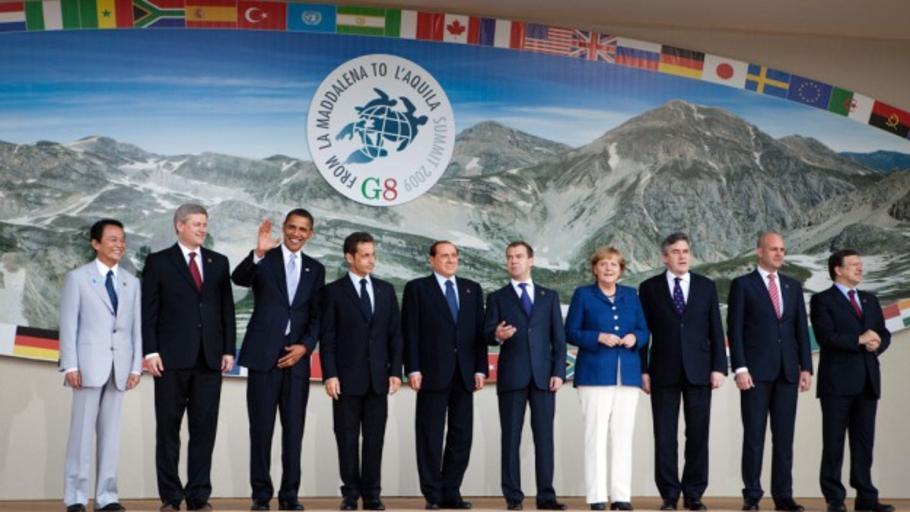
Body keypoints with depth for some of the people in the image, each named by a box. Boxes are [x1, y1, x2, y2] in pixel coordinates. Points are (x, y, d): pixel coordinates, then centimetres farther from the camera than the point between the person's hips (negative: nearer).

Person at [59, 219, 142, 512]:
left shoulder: (132, 283, 13)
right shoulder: (78, 278, 3)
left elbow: (136, 327, 10)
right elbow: (68, 325, -1)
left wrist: (136, 366, 3)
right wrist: (70, 366, -8)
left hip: (119, 367, 3)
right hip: (89, 364, -3)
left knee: (111, 432, 4)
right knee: (82, 430, -2)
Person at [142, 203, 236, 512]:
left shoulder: (219, 263, 12)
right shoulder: (158, 262, 3)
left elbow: (227, 309, 11)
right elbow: (148, 311, -1)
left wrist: (228, 350, 4)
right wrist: (150, 352, -9)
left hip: (209, 358, 3)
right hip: (172, 359, -3)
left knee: (204, 429, 3)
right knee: (168, 429, 4)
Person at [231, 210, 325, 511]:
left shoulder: (316, 269, 12)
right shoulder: (263, 260, 3)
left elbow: (317, 316, 11)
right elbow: (238, 279, -17)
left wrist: (305, 346, -5)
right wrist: (258, 254, -34)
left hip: (296, 356, 3)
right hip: (264, 354, -3)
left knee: (294, 429, 4)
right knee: (261, 428, 0)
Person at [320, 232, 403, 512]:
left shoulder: (386, 290, 11)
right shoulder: (334, 291, 0)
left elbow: (395, 334, 10)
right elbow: (327, 338, -3)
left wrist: (396, 371, 2)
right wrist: (330, 375, -10)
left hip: (378, 378, 3)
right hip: (347, 377, -3)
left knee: (374, 438, 4)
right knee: (347, 438, 3)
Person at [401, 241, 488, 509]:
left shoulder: (472, 289, 14)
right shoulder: (417, 288, 3)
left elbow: (479, 332, 11)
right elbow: (410, 332, -2)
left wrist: (480, 368, 3)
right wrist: (413, 369, -10)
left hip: (464, 374, 4)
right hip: (433, 373, -4)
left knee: (461, 435, 4)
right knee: (431, 436, 0)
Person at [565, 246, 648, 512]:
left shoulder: (631, 295, 15)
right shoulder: (583, 294, 5)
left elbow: (644, 330, 15)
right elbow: (571, 332, 0)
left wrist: (634, 338, -8)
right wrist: (598, 337, -15)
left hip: (627, 374, 4)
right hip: (595, 374, -3)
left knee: (623, 435, 3)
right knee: (596, 435, -5)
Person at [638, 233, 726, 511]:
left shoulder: (706, 286, 8)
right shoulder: (649, 288, 4)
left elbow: (716, 330, 7)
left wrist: (719, 367, -1)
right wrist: (643, 370, -3)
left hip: (698, 371, 1)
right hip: (664, 372, -1)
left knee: (698, 434, 2)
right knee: (665, 435, 1)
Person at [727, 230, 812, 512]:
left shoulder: (793, 286, 14)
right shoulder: (742, 285, 1)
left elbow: (801, 329, 13)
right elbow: (734, 330, -4)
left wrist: (806, 367, 5)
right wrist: (740, 369, -12)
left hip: (787, 372, 4)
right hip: (756, 372, -4)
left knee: (784, 436, 5)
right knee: (754, 436, -1)